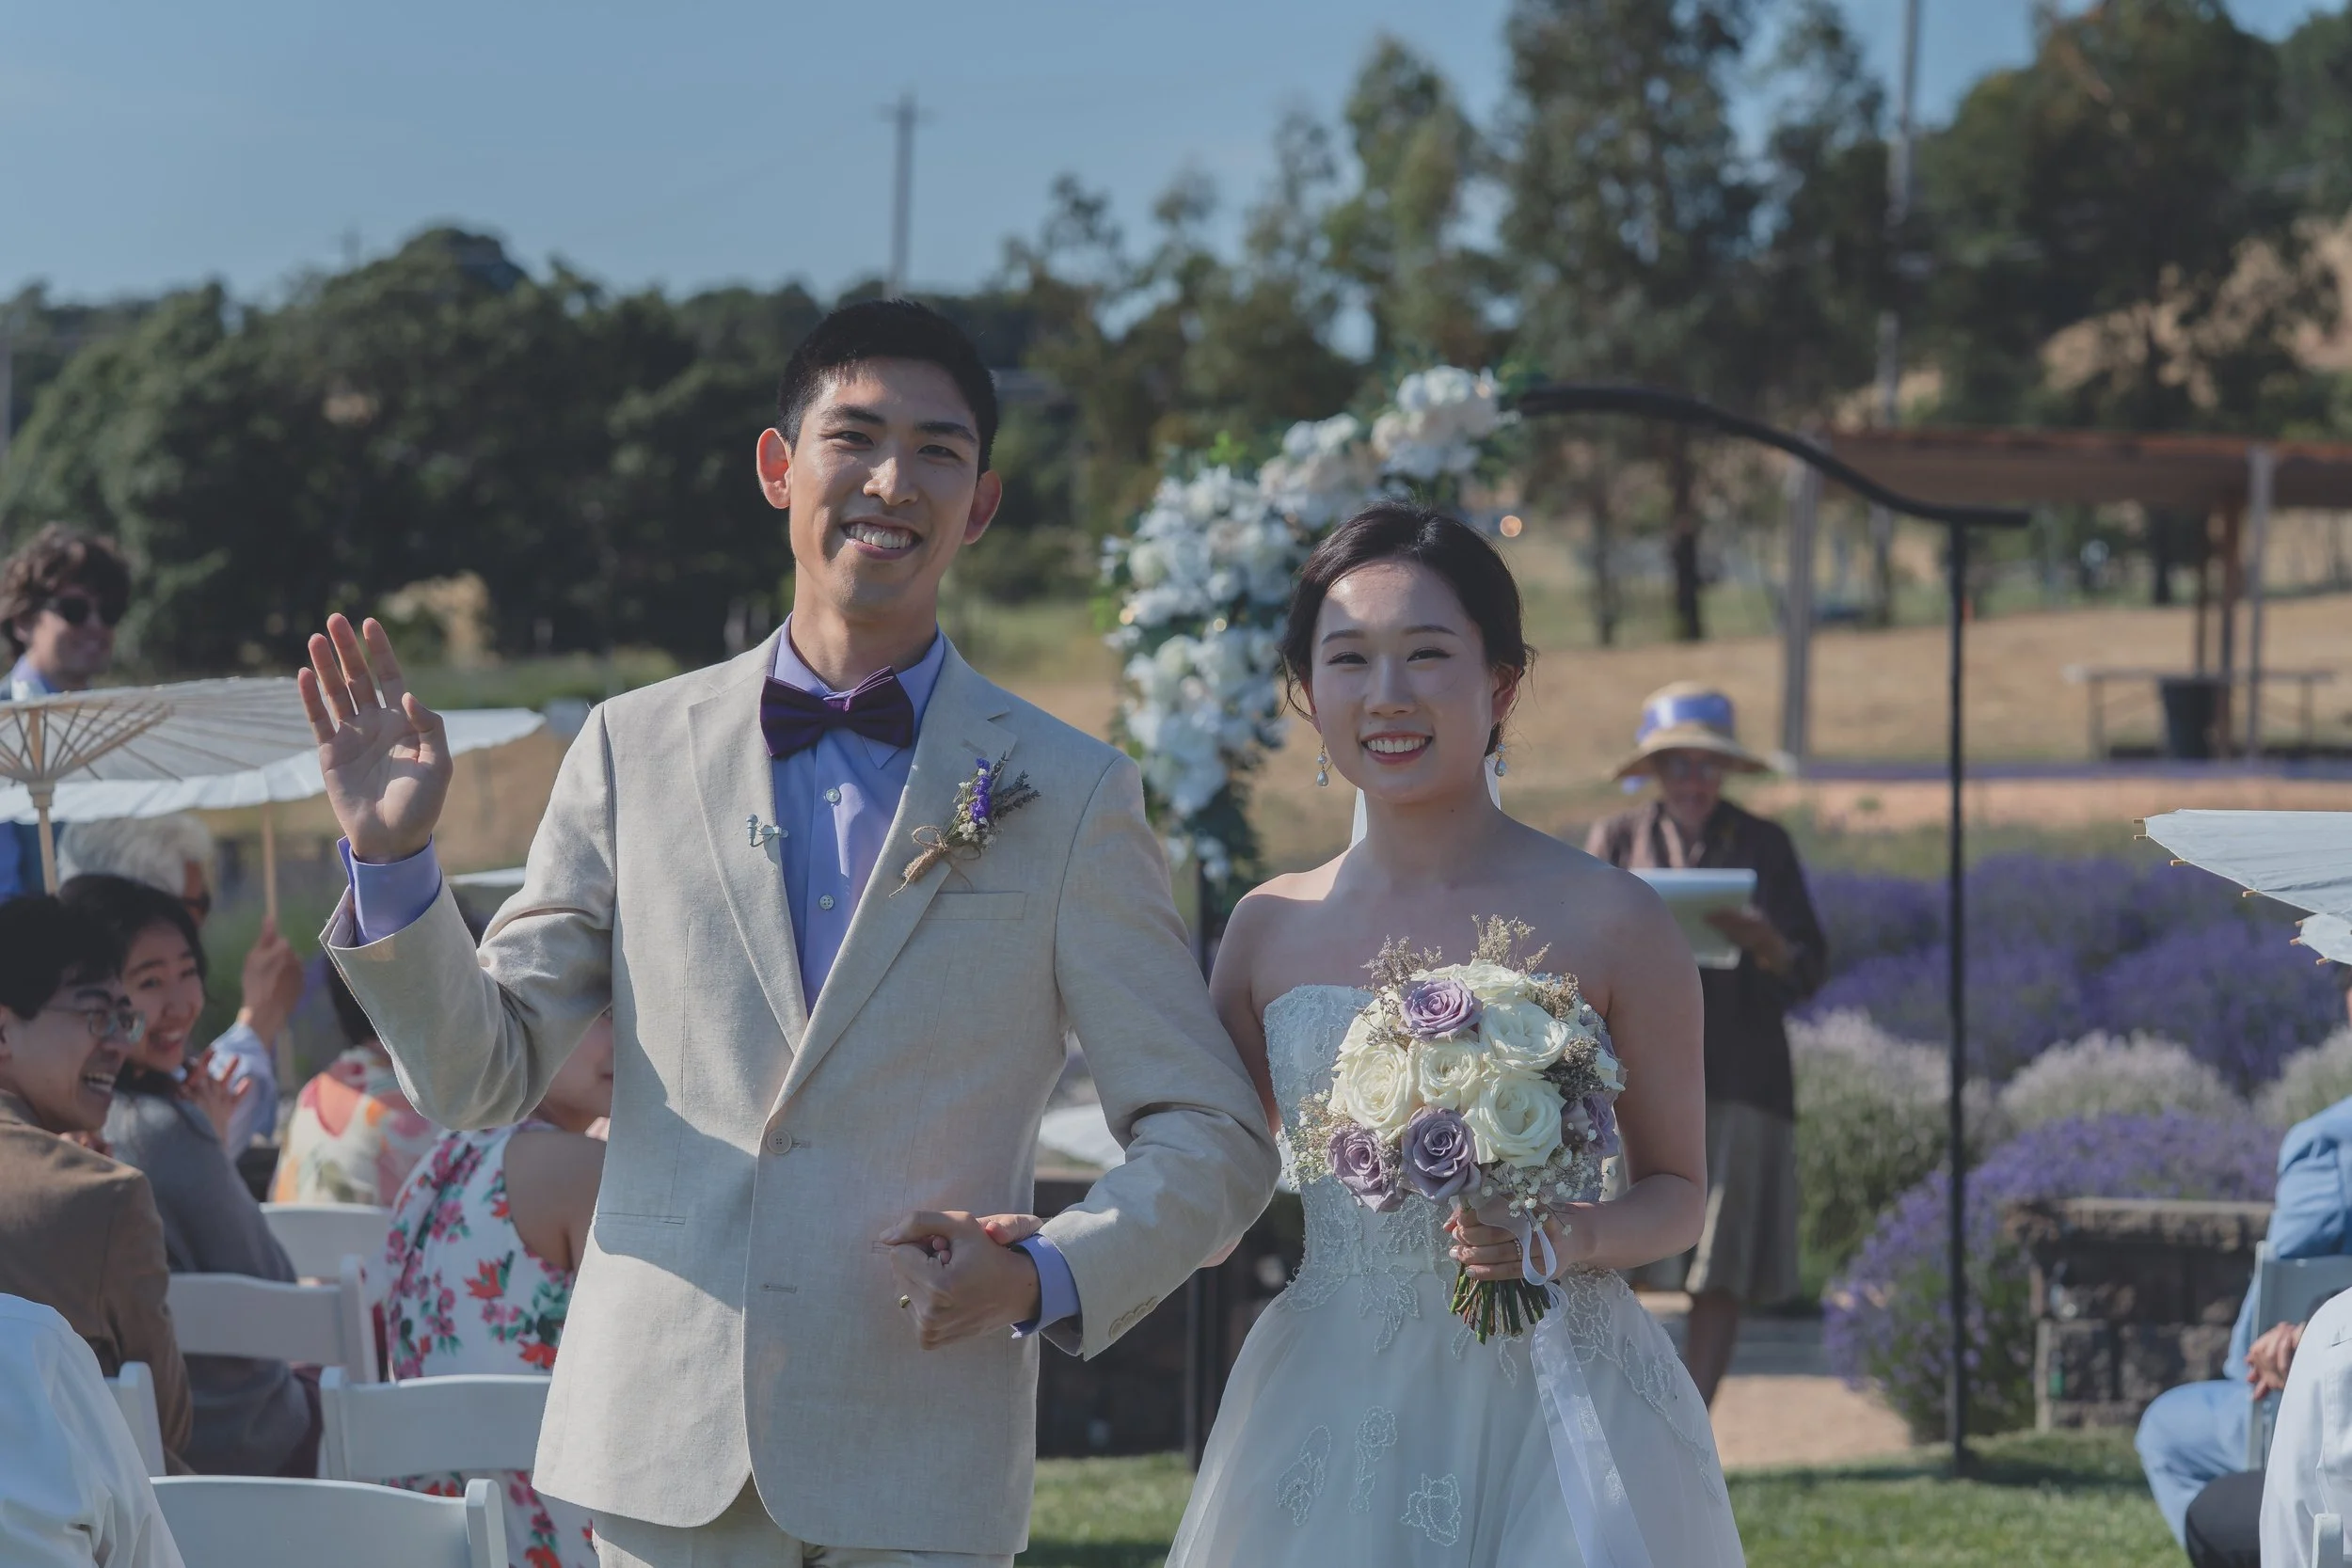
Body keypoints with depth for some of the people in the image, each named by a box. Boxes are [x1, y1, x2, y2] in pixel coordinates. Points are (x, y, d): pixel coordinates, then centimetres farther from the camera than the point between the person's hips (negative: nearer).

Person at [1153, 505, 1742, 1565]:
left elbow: (1679, 1191, 4)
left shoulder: (1606, 920, -4)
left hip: (1553, 1403, -2)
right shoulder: (1271, 929, 5)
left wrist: (1573, 1236, -15)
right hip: (1330, 1408, 3)